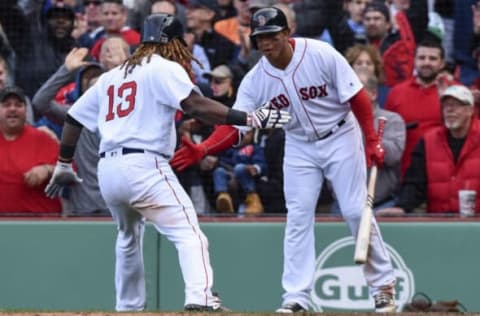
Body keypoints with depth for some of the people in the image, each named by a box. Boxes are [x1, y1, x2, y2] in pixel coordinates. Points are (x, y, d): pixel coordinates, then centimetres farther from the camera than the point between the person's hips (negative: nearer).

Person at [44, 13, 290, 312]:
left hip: (107, 172, 8)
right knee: (189, 233, -14)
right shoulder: (165, 68, 2)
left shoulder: (110, 77, 23)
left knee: (129, 238, 28)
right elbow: (196, 105, -14)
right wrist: (248, 118, -16)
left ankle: (129, 309, 31)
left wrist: (64, 165, 34)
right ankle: (200, 298, -34)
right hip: (144, 167, -8)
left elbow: (74, 118, 24)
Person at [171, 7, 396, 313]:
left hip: (340, 137, -3)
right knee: (298, 217, -4)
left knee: (356, 210, -5)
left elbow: (357, 98, -15)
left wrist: (372, 141, -17)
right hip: (300, 146, 3)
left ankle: (383, 284, 9)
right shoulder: (256, 80, -13)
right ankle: (296, 296, -3)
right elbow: (235, 124, -17)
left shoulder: (321, 55, -22)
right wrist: (203, 149, -33)